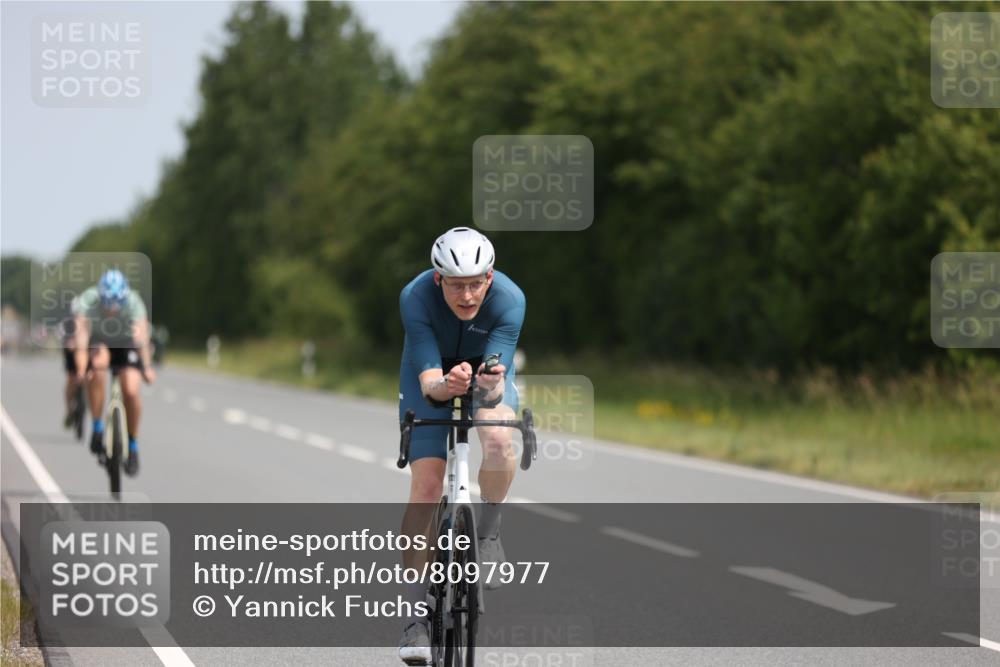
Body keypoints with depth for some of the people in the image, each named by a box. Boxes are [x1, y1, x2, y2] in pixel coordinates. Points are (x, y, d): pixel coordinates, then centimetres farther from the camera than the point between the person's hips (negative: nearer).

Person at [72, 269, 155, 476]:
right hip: (98, 341, 0)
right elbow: (82, 332, -42)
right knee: (99, 362, -35)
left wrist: (146, 367, -54)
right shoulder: (88, 301, -31)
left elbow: (141, 333, -41)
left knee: (131, 390, -19)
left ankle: (133, 446, 5)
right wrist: (81, 367, -56)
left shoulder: (133, 302, -30)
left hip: (125, 342, 0)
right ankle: (97, 428, -23)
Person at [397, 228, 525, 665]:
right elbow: (428, 379, -36)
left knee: (498, 439, -33)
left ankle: (488, 532, -5)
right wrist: (444, 384, -58)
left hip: (488, 373, 0)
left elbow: (497, 378, -35)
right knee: (426, 485, -14)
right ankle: (416, 611, -6)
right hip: (431, 378, 0)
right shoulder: (415, 298, -33)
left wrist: (492, 385, -58)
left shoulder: (509, 300, -32)